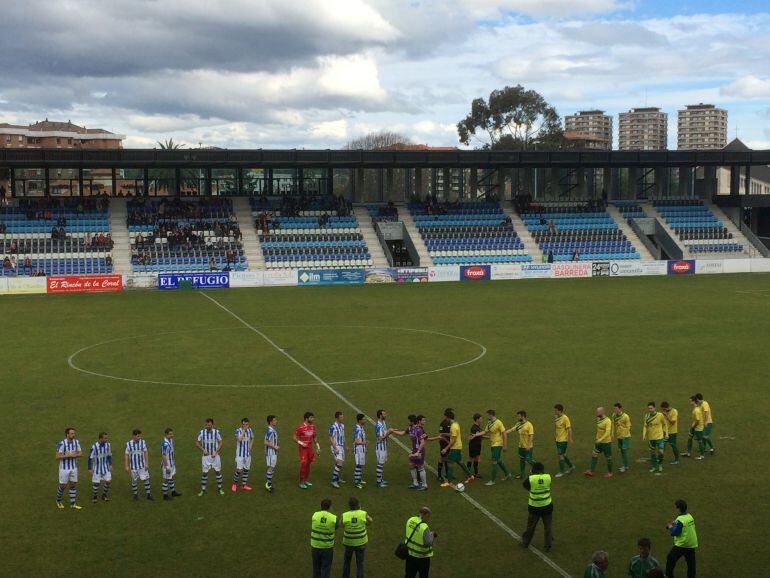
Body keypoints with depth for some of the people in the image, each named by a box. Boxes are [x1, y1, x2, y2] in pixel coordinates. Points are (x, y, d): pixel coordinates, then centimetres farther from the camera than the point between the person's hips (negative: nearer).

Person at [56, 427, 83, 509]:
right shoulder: (61, 444, -20)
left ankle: (73, 504, 18)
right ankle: (58, 500, 33)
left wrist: (74, 455, -18)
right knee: (63, 486, 6)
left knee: (73, 485, 8)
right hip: (64, 468, -5)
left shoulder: (76, 442, -4)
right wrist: (68, 456, -26)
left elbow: (80, 453, 2)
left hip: (74, 467, 5)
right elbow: (57, 457, -20)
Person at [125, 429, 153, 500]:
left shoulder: (143, 442, -6)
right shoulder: (128, 444, -10)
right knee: (134, 481, 10)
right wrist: (126, 466, -4)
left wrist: (146, 463, -3)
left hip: (142, 465, 1)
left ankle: (148, 494, 13)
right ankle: (135, 495, 27)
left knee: (146, 479, 1)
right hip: (133, 466, -1)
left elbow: (145, 453, 0)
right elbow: (127, 455, -3)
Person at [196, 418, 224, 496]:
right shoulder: (201, 432, -6)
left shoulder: (217, 432, -6)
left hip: (215, 455, 0)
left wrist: (215, 452, -12)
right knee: (204, 473, 3)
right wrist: (203, 450, -12)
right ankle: (203, 490, 12)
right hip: (205, 456, 0)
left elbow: (220, 443, 0)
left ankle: (219, 488, 22)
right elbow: (197, 443, 3)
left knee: (218, 472, 6)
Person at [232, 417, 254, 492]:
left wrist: (250, 447, 7)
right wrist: (244, 430, -27)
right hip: (240, 454, -5)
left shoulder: (250, 430, 2)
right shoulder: (238, 430, -13)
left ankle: (244, 485, 20)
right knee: (239, 470, -8)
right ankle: (234, 484, 12)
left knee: (246, 469, 9)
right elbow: (239, 439, -30)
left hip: (248, 453, 5)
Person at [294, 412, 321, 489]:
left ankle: (306, 480, 23)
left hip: (310, 448, 6)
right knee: (303, 464, -9)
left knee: (309, 464, 10)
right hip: (303, 448, -6)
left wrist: (317, 445, 12)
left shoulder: (312, 426, 6)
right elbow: (295, 438, -10)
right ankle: (301, 482, -1)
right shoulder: (300, 427, -15)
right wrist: (301, 443, -23)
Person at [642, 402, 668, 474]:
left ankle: (660, 465, 16)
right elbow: (645, 426, 0)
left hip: (659, 437, -3)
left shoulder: (660, 415, -9)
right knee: (652, 452, 11)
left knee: (660, 452, -9)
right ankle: (654, 467, 25)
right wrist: (644, 434, -13)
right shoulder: (647, 416, -2)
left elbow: (665, 424, 3)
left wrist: (666, 433, 3)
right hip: (650, 438, 3)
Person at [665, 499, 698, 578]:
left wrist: (670, 526, -3)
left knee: (670, 559, 12)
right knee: (691, 563, 11)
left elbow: (674, 533, -20)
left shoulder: (680, 520, -20)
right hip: (692, 544, 7)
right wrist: (675, 523, 9)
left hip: (682, 545, -7)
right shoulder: (690, 516, 3)